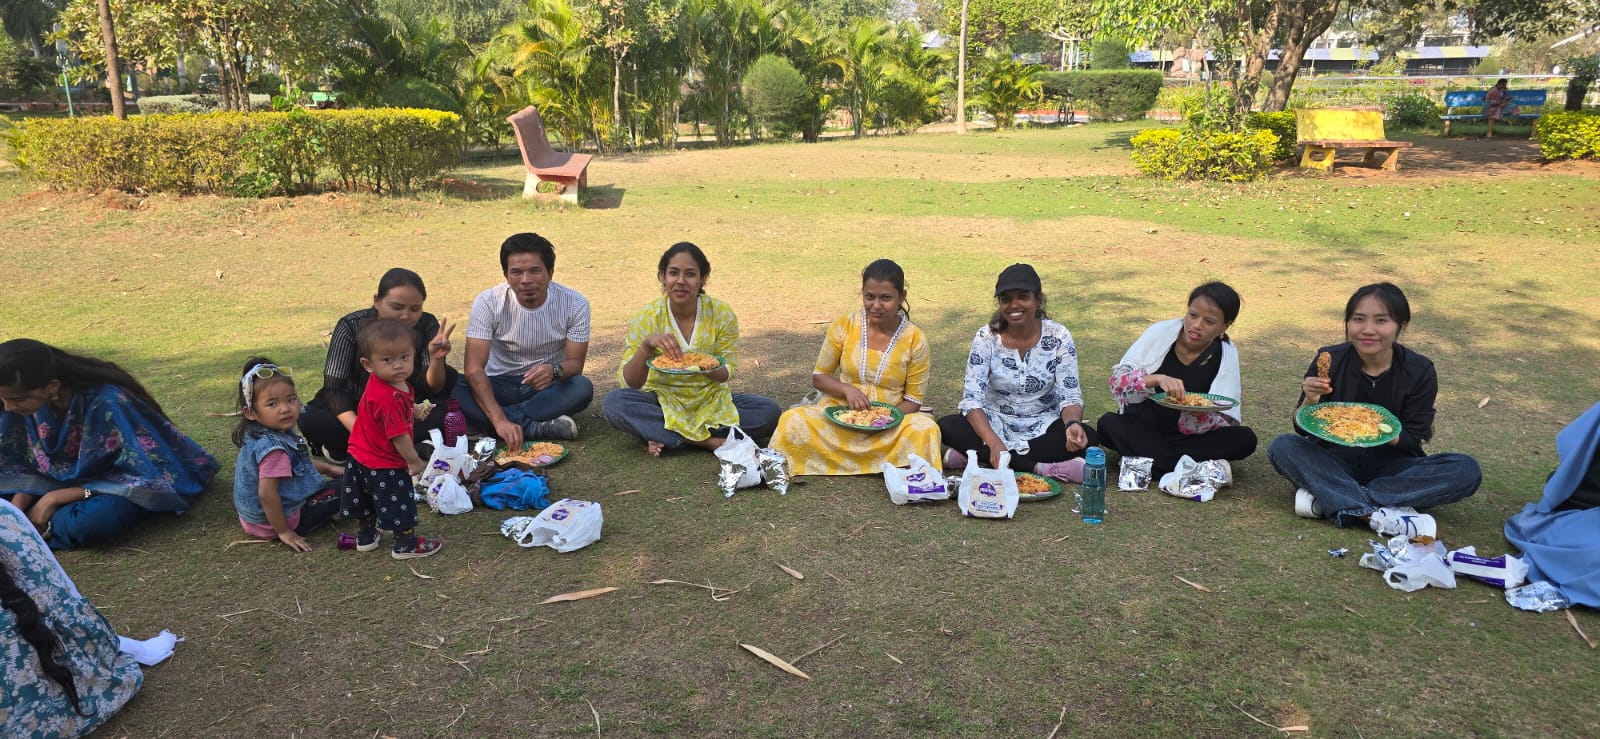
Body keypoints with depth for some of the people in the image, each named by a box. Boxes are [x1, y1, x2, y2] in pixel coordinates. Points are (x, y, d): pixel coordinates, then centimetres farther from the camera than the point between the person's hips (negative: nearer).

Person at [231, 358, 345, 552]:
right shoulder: (273, 447, -32)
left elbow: (295, 462, 17)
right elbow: (267, 494, -34)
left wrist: (327, 468, 16)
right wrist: (284, 532, -25)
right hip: (270, 524, -9)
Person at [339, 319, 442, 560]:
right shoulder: (390, 398, -33)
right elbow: (398, 434, -29)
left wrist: (413, 410, 15)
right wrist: (414, 460, -19)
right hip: (385, 465, -10)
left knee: (367, 502, 27)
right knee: (399, 504, 8)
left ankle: (366, 537, 47)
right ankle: (406, 545, 23)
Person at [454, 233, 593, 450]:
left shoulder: (575, 304, -14)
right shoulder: (488, 302, -16)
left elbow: (575, 362, -11)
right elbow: (474, 369, -23)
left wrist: (554, 370, -38)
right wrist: (499, 420, -39)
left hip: (547, 385, 0)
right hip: (499, 384, 0)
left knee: (582, 388, -33)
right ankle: (536, 427, -31)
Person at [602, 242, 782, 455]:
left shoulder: (722, 314, -9)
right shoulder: (646, 318, -10)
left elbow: (725, 373, -4)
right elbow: (630, 383, -11)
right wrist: (646, 346, -30)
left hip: (711, 399, 1)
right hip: (663, 399, -1)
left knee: (770, 412, -24)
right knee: (612, 403, -30)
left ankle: (664, 436, -21)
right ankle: (708, 440, -26)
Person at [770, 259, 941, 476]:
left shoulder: (915, 340, -5)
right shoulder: (844, 326, -3)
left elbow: (913, 400, 0)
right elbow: (819, 377, 5)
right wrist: (847, 389, -16)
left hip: (889, 423, 0)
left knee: (925, 429, -32)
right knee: (792, 422, -27)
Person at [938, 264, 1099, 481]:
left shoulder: (1059, 337, -9)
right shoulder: (986, 338, -11)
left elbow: (1070, 395, -11)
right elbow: (972, 398, -18)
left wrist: (1073, 423, -35)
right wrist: (994, 443, -36)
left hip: (1044, 426, 1)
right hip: (997, 424, -1)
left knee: (1088, 437, -29)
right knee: (947, 427, -27)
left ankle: (979, 457, -29)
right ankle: (1041, 468, -31)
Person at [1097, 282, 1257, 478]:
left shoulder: (1226, 354, -7)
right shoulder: (1161, 332, -11)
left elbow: (1225, 419, -11)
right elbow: (1118, 380, -19)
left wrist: (1200, 413, -34)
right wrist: (1157, 379, -38)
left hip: (1187, 436, 1)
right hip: (1141, 429, -1)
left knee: (1245, 439, -23)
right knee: (1108, 424, -30)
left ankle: (1142, 459, -29)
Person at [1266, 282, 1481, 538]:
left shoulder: (1419, 371, -8)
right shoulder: (1329, 360, -10)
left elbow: (1412, 441, -7)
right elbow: (1303, 430, -7)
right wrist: (1310, 401, -28)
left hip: (1392, 465, 1)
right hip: (1336, 462, -1)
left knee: (1466, 470, -25)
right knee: (1282, 447, -28)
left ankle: (1327, 498, -29)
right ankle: (1379, 514, -34)